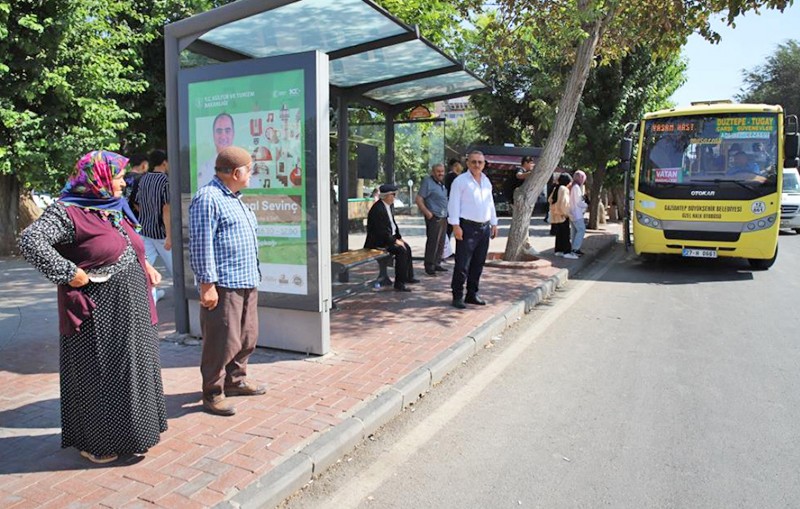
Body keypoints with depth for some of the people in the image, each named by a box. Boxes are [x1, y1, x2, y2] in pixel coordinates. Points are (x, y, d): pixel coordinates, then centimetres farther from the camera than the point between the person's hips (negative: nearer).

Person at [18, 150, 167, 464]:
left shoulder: (116, 209, 12)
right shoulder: (68, 211, -15)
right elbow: (30, 240, -26)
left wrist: (144, 266, 11)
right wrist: (68, 273, -25)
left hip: (132, 311, 9)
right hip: (99, 315, -8)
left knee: (134, 370, 17)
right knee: (99, 376, 4)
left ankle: (134, 428, 34)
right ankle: (97, 443, 20)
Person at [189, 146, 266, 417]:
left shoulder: (234, 198, 18)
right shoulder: (208, 198, -14)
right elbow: (201, 245, -19)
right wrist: (207, 284, -20)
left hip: (247, 283, 10)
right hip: (223, 285, -10)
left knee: (247, 337, 17)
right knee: (222, 341, -3)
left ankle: (235, 380, 34)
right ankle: (213, 394, 12)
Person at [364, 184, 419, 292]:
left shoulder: (387, 206, 9)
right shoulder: (378, 209, -24)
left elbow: (393, 224, 19)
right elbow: (381, 231, -27)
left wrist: (399, 237, 10)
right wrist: (395, 241, -19)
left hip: (388, 237, 11)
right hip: (378, 241, -11)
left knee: (406, 247, 13)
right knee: (401, 250, -24)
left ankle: (408, 277, 26)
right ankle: (399, 283, -20)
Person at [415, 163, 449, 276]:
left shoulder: (443, 183, 16)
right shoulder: (427, 182, -8)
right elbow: (418, 199, -13)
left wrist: (447, 213, 16)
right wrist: (427, 212, -20)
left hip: (443, 217, 8)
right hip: (434, 217, -8)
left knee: (441, 242, 12)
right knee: (432, 242, -9)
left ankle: (437, 264, 22)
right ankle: (429, 267, -4)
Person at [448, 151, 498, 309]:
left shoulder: (486, 181, 16)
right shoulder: (460, 181, -5)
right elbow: (453, 204, -9)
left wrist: (494, 223, 19)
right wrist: (455, 225, -16)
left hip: (484, 227, 7)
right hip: (467, 227, -7)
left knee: (478, 264, 11)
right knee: (462, 264, -6)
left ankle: (472, 294, 21)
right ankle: (457, 296, 1)